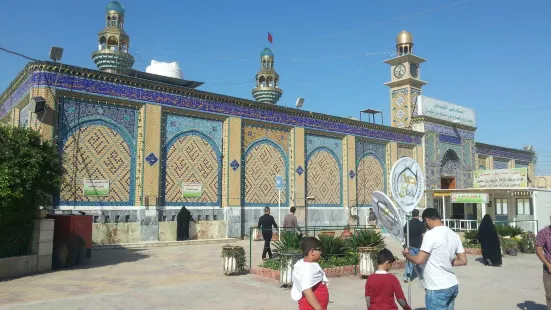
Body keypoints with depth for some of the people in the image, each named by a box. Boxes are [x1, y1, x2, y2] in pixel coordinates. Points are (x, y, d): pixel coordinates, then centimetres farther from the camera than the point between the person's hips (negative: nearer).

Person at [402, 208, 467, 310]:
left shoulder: (431, 234, -17)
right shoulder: (454, 234, 6)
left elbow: (419, 260, -20)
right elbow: (463, 261, 10)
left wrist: (407, 254, -1)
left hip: (437, 289, -8)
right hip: (453, 285, 8)